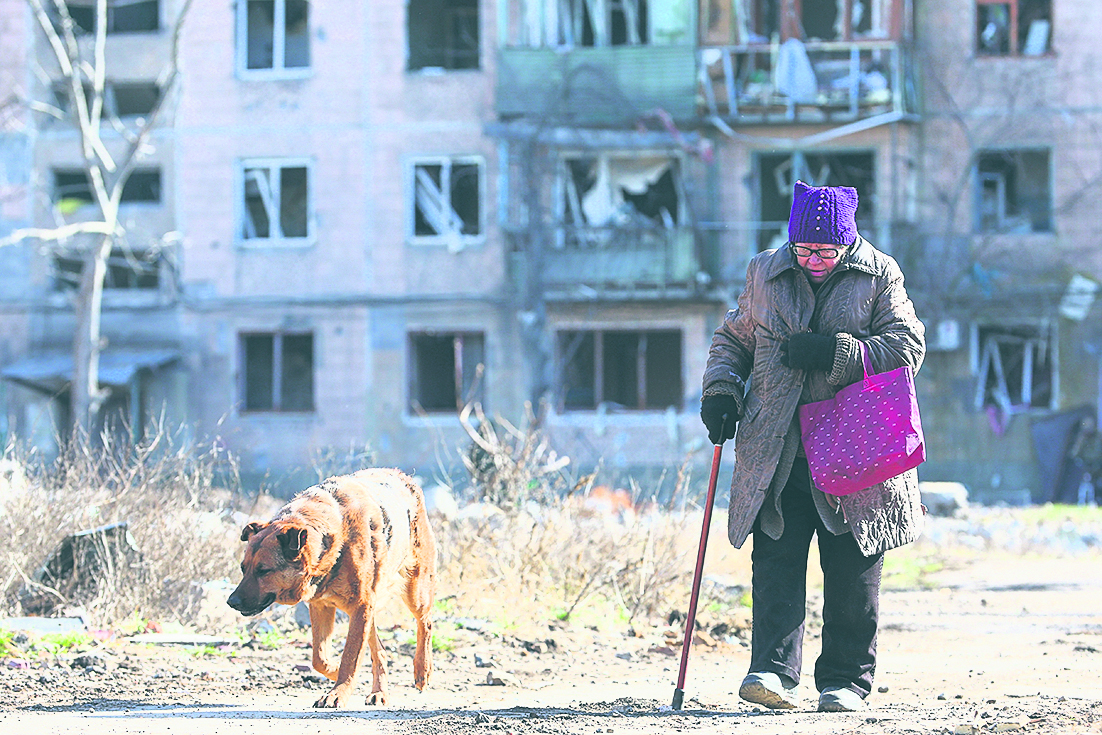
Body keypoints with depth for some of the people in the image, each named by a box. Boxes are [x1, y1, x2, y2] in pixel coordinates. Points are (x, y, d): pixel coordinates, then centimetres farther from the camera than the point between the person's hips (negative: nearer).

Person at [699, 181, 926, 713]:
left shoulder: (879, 277, 2)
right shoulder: (765, 274, 10)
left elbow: (908, 347, -6)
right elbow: (732, 339, 21)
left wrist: (834, 353, -16)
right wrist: (720, 390, 3)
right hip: (776, 450, 2)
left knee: (852, 570, 1)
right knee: (776, 558, -11)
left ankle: (846, 679, 10)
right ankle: (775, 671, -17)